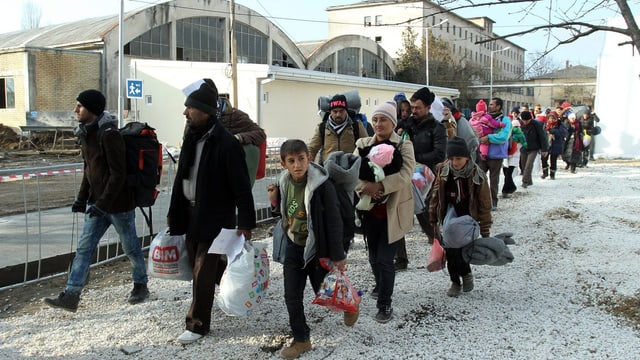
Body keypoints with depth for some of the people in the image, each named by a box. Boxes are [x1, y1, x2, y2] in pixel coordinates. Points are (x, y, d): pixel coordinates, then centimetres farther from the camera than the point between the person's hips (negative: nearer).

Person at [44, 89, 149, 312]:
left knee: (130, 247, 9)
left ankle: (141, 285, 28)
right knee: (84, 248, 5)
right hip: (98, 204, 8)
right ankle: (71, 295, 8)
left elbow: (118, 174, -21)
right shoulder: (87, 133, 9)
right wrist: (82, 198, 12)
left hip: (119, 203, -8)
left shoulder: (109, 134, -19)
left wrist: (103, 203, -23)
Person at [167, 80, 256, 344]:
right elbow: (181, 178, 14)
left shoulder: (226, 143, -18)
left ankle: (198, 324, 12)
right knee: (197, 266, 16)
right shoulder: (191, 138, 7)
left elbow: (241, 186, -17)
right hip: (191, 212, 8)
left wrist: (245, 223, -19)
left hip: (215, 216, -7)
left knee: (203, 271, -2)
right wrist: (174, 213, 16)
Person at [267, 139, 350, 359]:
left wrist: (338, 255, -16)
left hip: (317, 248, -5)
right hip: (293, 247, 5)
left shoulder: (322, 185, -21)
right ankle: (301, 339, 22)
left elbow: (334, 221, -18)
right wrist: (275, 202, -8)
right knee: (292, 296, 6)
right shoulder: (284, 183, -3)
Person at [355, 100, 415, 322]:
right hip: (370, 210, 4)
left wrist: (380, 186, -31)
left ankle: (384, 304, 11)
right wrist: (366, 188, -25)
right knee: (374, 256, 18)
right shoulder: (363, 144, 5)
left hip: (393, 212, -4)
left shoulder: (404, 145, -5)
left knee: (385, 259, -5)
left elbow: (405, 174, -20)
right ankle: (381, 287, 46)